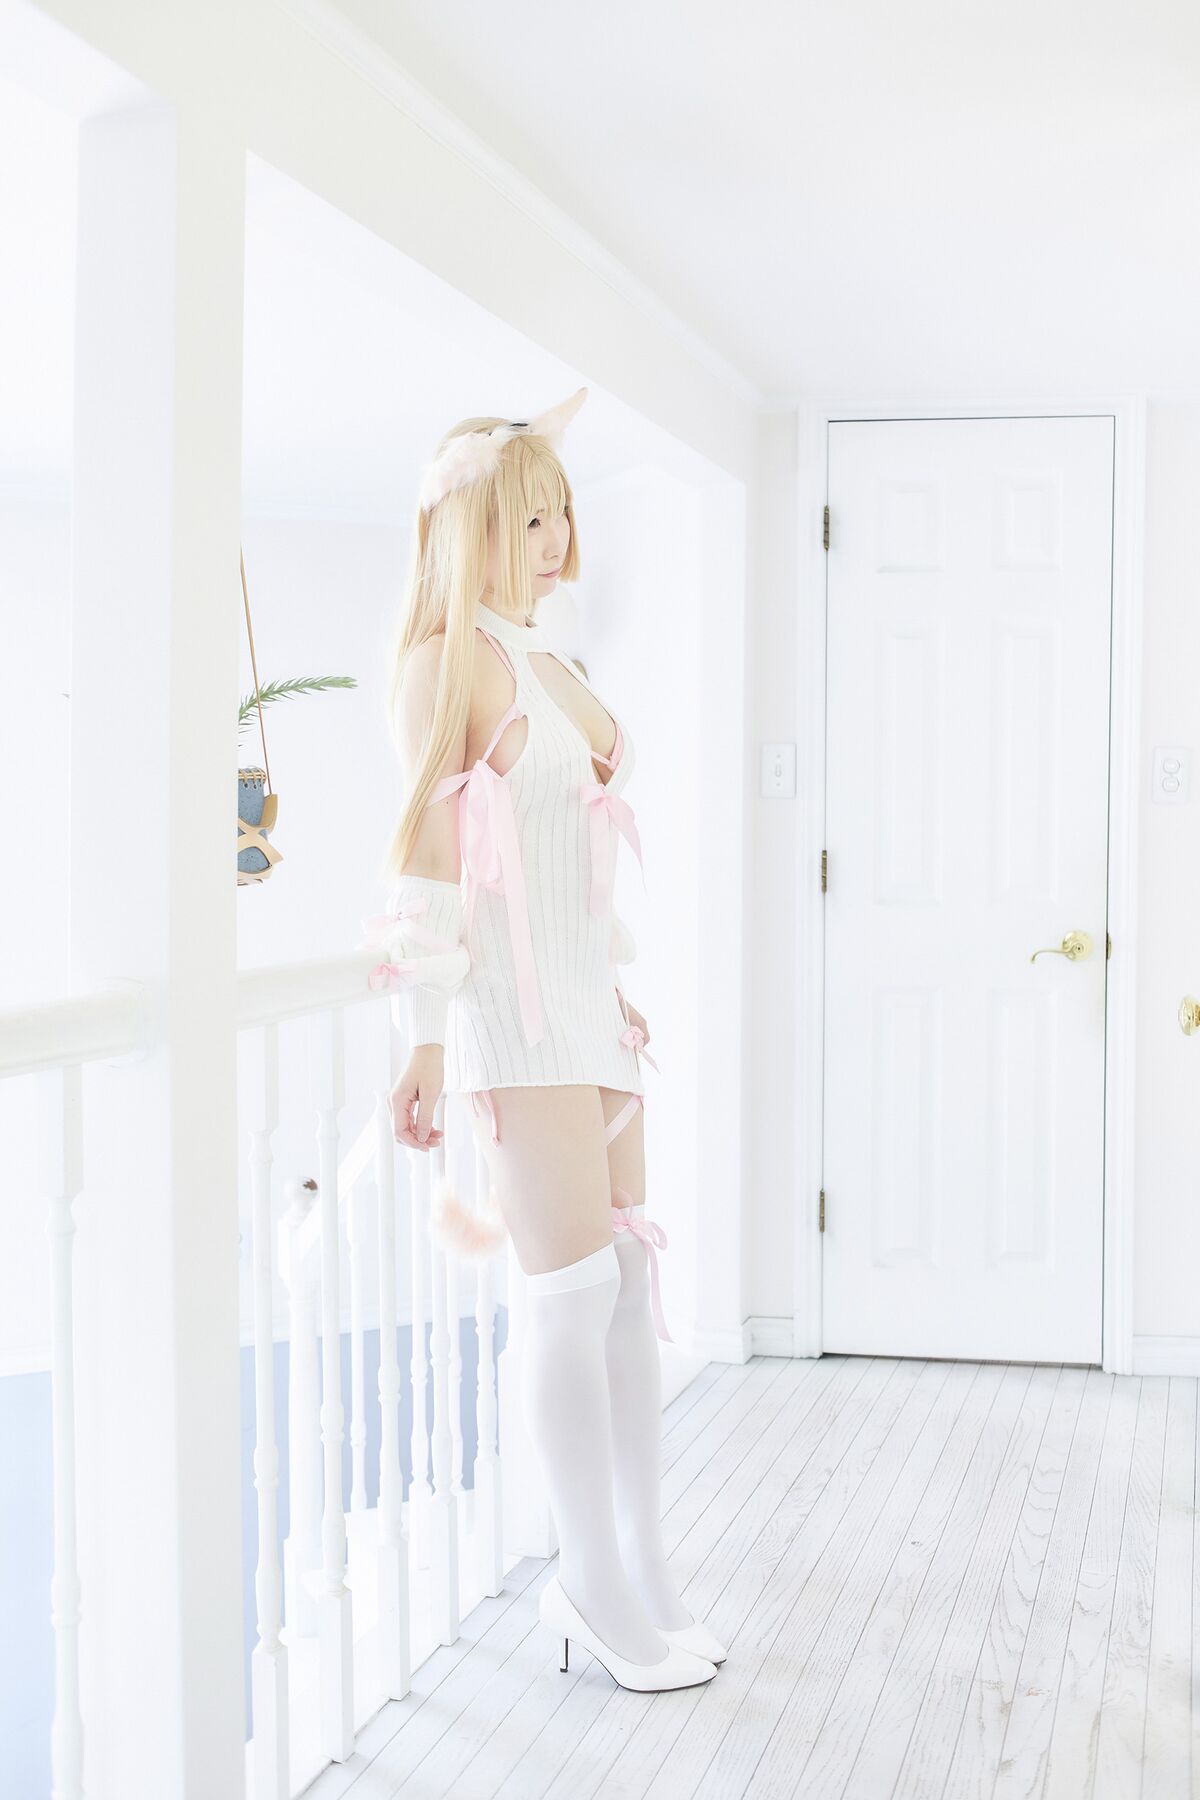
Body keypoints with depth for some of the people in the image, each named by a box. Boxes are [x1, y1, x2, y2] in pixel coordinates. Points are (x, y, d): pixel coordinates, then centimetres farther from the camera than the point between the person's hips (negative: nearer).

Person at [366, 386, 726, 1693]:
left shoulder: (546, 665, 17)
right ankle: (597, 1589, 7)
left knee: (627, 1282, 7)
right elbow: (428, 853, -12)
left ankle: (637, 1574, 16)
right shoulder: (451, 659, -7)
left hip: (588, 999, 8)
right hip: (514, 1004, -8)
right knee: (572, 1291, -5)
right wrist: (426, 1042, -14)